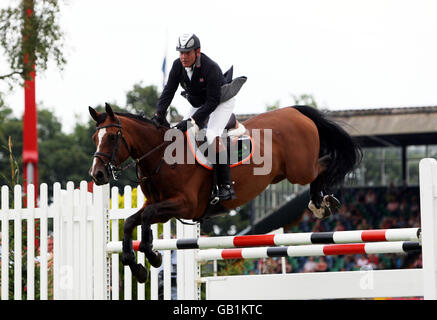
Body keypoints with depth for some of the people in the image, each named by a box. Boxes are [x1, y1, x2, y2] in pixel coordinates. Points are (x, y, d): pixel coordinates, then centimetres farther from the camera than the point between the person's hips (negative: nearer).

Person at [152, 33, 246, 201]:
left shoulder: (210, 68, -33)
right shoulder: (178, 65, -14)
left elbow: (213, 102, -33)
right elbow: (168, 91, -14)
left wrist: (192, 120, -39)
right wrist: (159, 113, -31)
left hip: (222, 101, -7)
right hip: (199, 104, 7)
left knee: (212, 136, -28)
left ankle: (226, 186, -27)